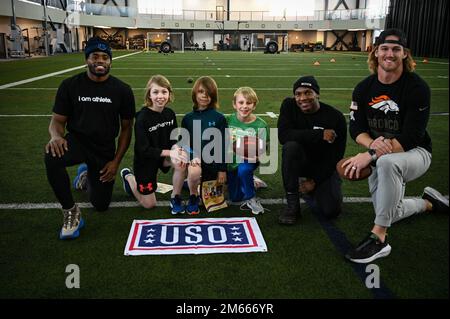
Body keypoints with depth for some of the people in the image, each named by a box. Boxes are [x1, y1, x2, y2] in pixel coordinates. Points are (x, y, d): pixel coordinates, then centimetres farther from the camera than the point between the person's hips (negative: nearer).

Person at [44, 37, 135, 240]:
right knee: (52, 158, -36)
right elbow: (57, 120, -2)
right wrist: (56, 136, -27)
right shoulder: (70, 85, -5)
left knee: (101, 205, 6)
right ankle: (71, 212, -15)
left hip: (105, 149, 1)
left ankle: (89, 175, 41)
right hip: (77, 141, -1)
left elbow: (126, 128, 2)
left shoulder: (122, 90, -4)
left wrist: (116, 161, -5)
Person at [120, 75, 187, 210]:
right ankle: (128, 176, 31)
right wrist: (169, 152, -31)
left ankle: (175, 198, -6)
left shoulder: (170, 113, -8)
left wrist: (175, 149, -23)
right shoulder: (142, 117, -24)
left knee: (181, 163, -30)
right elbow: (144, 150, -24)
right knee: (149, 204, 6)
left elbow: (174, 139, 0)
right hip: (144, 160, -4)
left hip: (164, 154, 4)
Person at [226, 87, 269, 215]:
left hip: (248, 161, -3)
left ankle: (250, 199, -13)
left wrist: (255, 156, -33)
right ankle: (253, 183, 42)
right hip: (232, 161, 3)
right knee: (235, 197, 11)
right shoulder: (229, 120, -9)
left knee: (243, 169, -38)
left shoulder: (260, 125, -14)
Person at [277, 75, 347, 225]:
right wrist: (320, 134, -32)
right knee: (291, 146, -34)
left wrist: (315, 180, -16)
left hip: (325, 166, 0)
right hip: (299, 161, 1)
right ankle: (292, 204, -21)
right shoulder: (289, 106, -11)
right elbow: (283, 135, -28)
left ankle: (312, 191, 19)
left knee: (331, 210, -18)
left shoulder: (335, 117, -15)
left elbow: (335, 156, -12)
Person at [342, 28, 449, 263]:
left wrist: (370, 155, -36)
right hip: (380, 156, 6)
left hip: (415, 153, -6)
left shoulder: (417, 88, -19)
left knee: (387, 162, -41)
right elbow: (356, 129, -8)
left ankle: (378, 237, -33)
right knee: (391, 214, 10)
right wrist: (373, 145, -31)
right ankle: (428, 203, 40)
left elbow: (410, 139, -25)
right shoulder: (364, 88, -3)